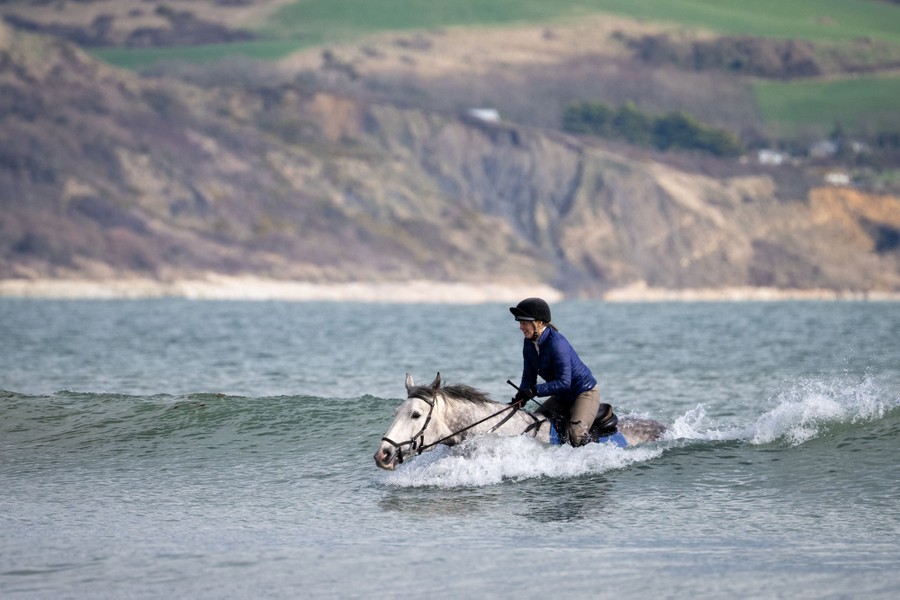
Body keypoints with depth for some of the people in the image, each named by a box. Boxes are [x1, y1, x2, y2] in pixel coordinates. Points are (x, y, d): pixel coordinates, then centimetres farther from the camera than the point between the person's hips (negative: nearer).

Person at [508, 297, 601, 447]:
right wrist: (521, 397, -20)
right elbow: (529, 377, 0)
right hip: (562, 397, 9)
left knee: (576, 437, -27)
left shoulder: (556, 343, -28)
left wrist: (534, 391, -37)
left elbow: (564, 382, -31)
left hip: (584, 393, -9)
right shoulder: (529, 344, -2)